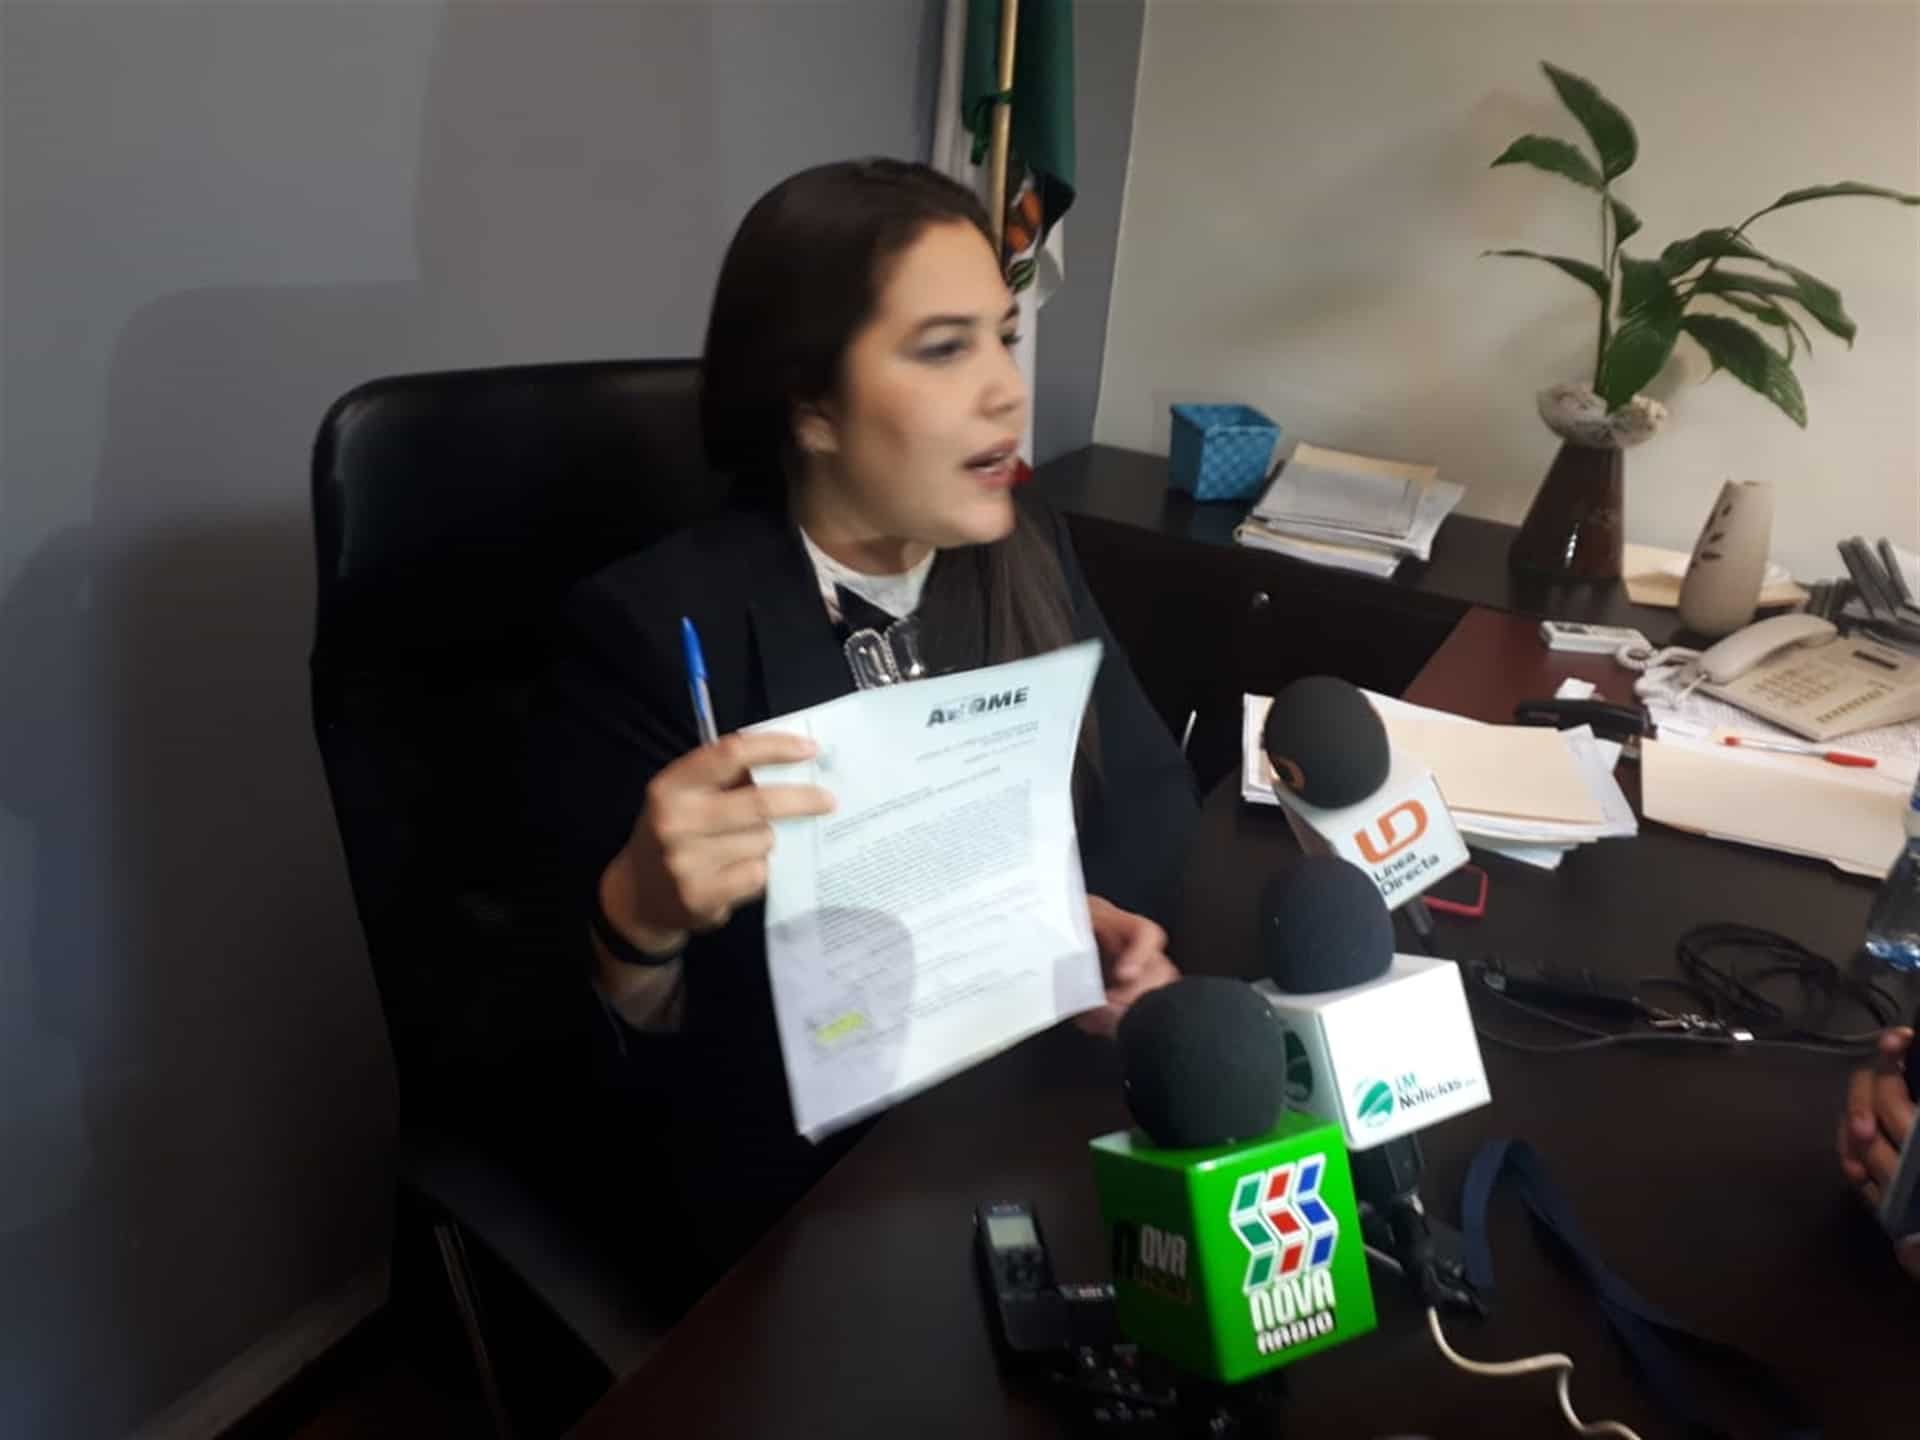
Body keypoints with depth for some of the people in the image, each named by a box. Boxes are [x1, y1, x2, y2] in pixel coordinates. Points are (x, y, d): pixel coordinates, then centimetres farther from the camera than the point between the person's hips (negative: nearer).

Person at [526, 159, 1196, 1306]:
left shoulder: (1025, 551, 1)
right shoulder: (651, 633, -18)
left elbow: (1149, 791, 4)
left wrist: (1115, 931, -18)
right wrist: (641, 916, -38)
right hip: (811, 1169, -5)